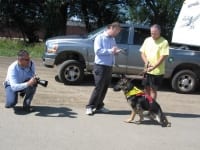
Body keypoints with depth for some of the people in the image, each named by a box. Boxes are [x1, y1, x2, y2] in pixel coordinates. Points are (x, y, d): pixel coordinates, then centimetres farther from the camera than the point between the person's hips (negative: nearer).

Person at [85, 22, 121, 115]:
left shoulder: (113, 39, 14)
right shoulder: (100, 38, -6)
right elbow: (98, 51, -17)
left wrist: (116, 51, -4)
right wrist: (110, 51, -21)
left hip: (109, 67, 7)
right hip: (100, 66, -7)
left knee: (105, 88, 10)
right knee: (98, 87, -7)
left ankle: (99, 106, 21)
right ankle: (90, 106, 2)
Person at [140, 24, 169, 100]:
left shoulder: (164, 42, -10)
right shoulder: (147, 40, 6)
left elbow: (163, 57, -15)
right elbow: (142, 52, 10)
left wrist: (153, 67, -22)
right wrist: (146, 61, -9)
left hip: (157, 71, -5)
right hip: (147, 70, 5)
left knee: (153, 89, 1)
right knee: (146, 88, 13)